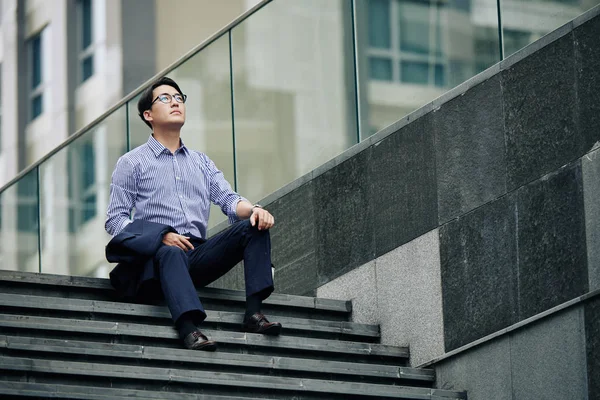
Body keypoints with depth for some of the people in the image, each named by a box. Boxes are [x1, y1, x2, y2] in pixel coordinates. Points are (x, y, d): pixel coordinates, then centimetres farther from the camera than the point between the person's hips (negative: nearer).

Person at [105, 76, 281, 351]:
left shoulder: (201, 162, 26)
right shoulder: (132, 163, 10)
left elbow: (228, 199, 13)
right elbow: (115, 220, 1)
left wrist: (254, 209, -12)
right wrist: (163, 236, -15)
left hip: (198, 255, 5)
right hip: (157, 254, -5)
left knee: (253, 226, -16)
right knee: (171, 253, -40)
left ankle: (253, 312, -28)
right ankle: (189, 330, -60)